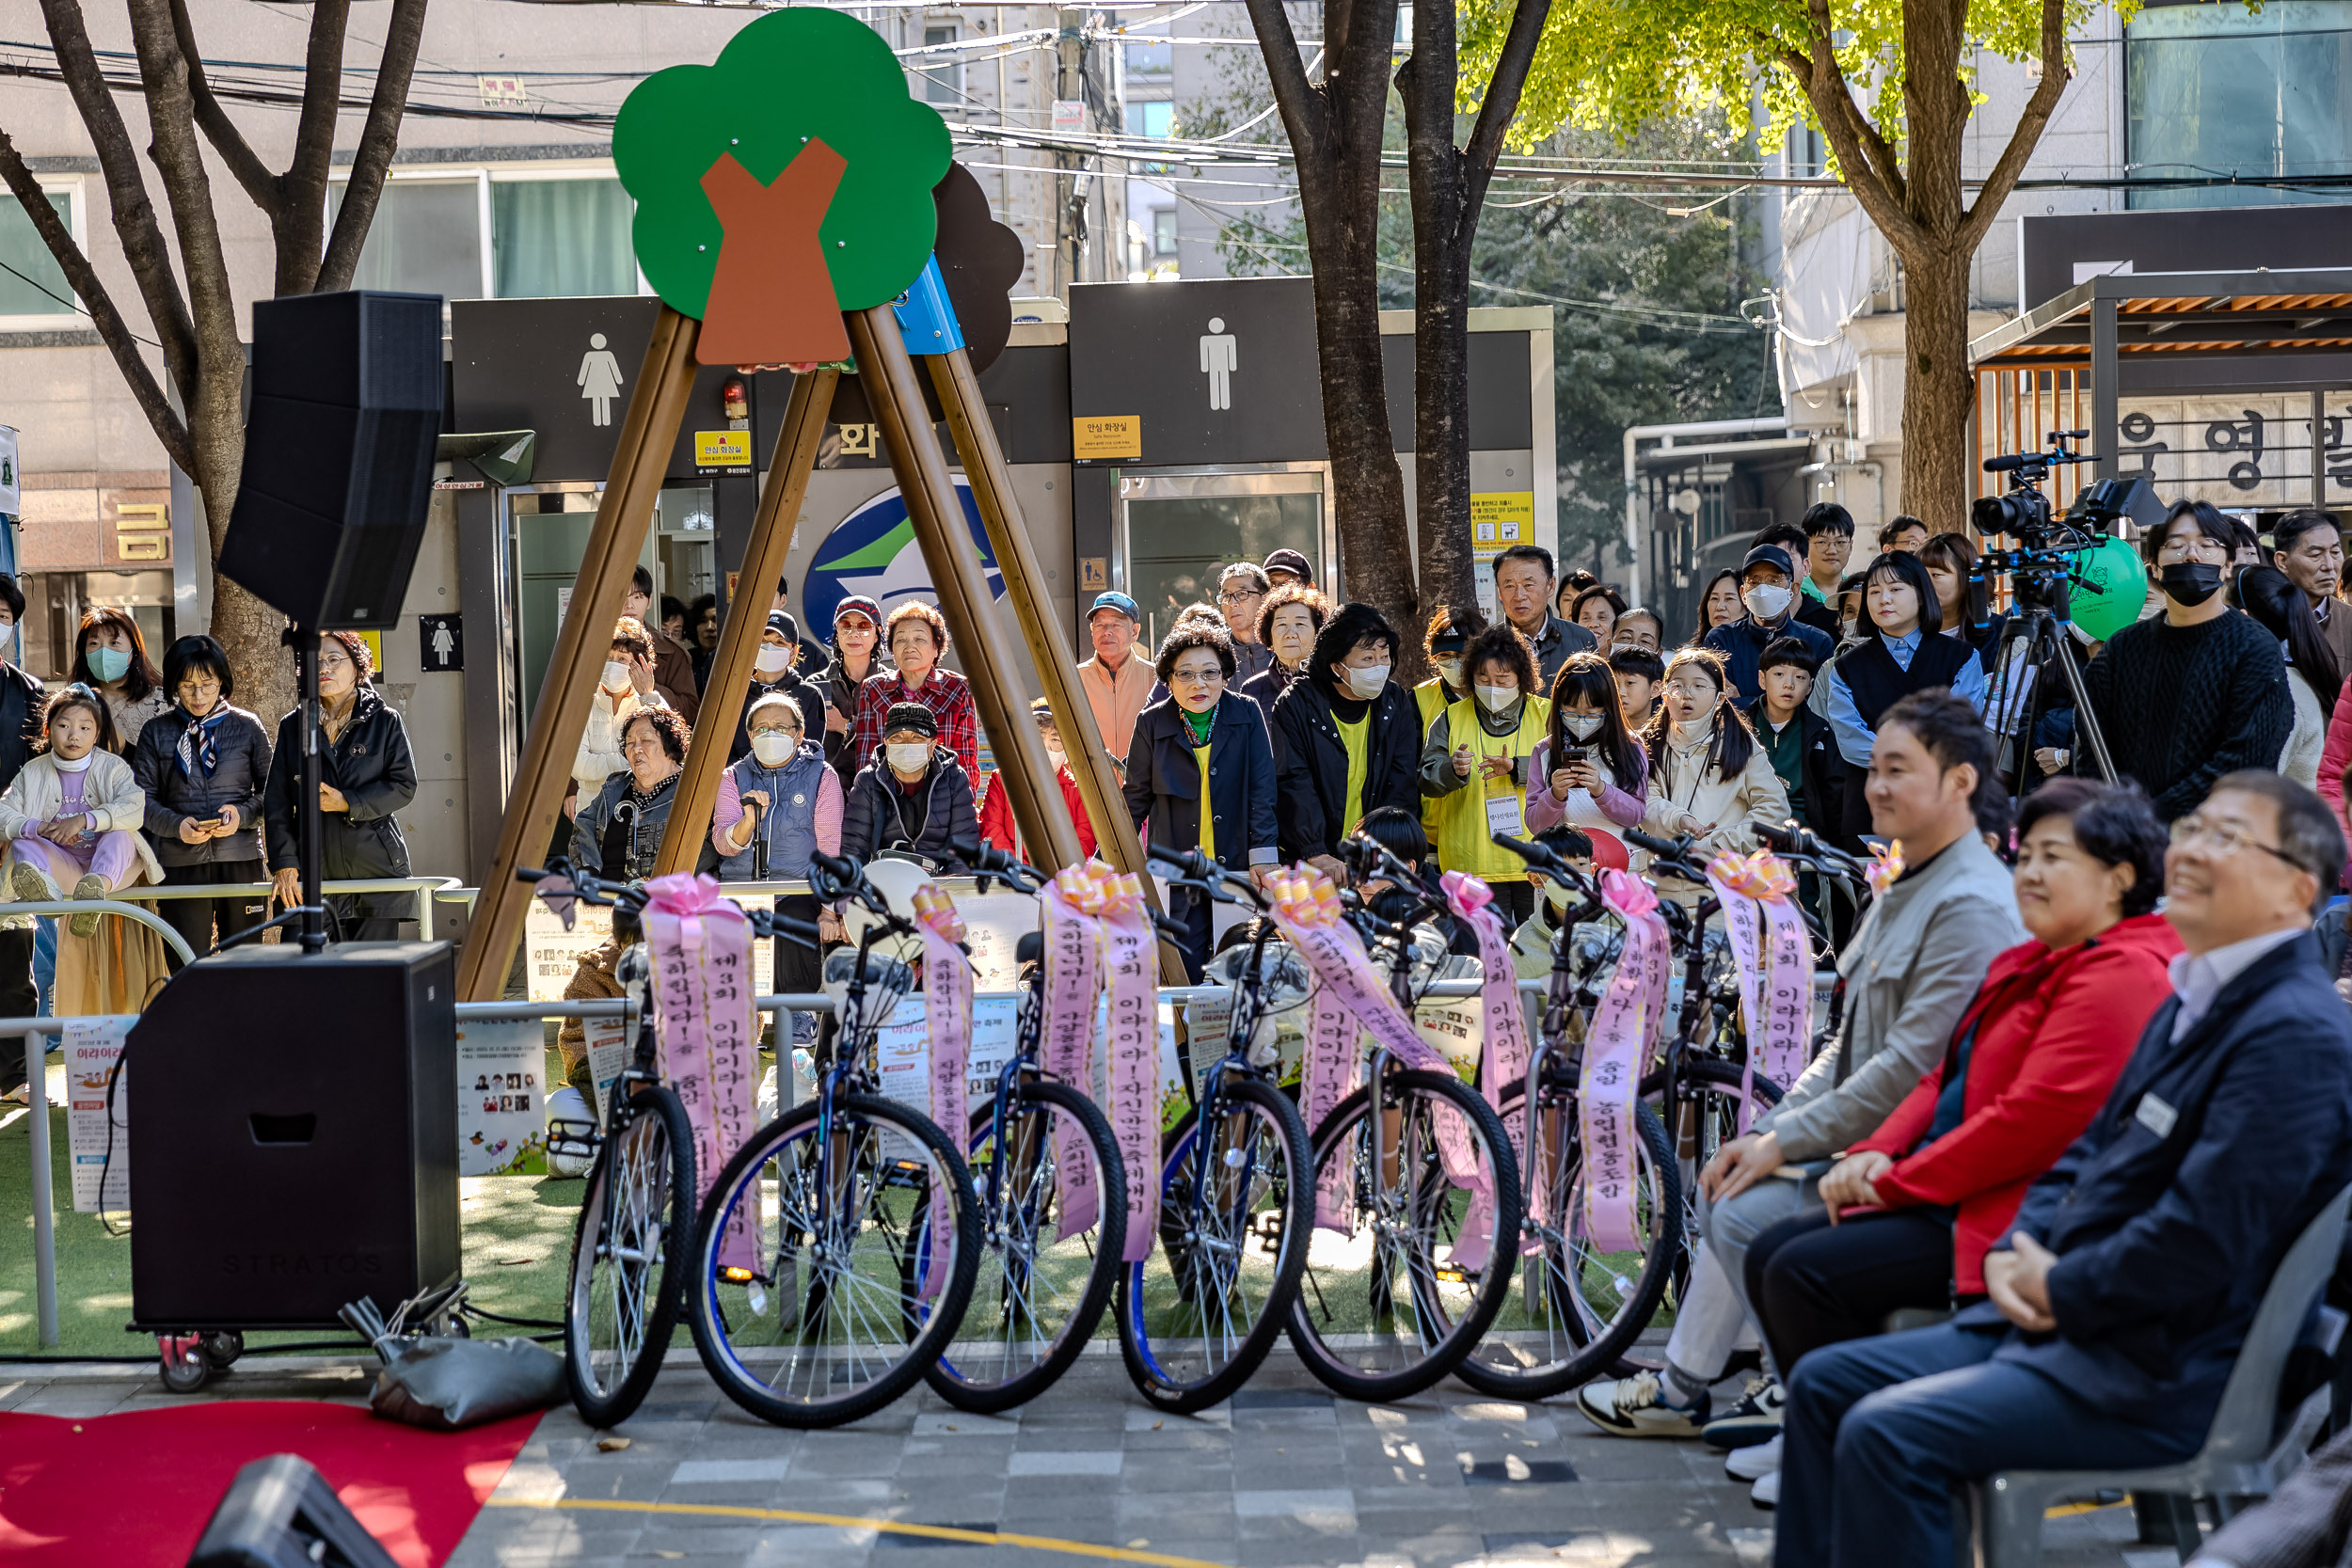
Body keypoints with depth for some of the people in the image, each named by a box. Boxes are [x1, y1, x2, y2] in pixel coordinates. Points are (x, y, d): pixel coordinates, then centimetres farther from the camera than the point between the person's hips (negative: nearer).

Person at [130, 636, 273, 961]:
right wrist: (176, 825, -13)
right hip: (180, 864, 0)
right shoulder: (156, 733, 7)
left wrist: (242, 814, -12)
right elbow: (143, 797, 5)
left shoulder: (247, 727, 7)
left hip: (242, 860, 0)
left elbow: (271, 789, 7)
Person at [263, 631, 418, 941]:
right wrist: (284, 862, -4)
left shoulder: (385, 721, 6)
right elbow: (275, 800, 7)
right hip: (311, 875, 1)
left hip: (375, 868, -1)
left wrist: (348, 803, -13)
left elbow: (404, 785, -1)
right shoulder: (292, 726, 12)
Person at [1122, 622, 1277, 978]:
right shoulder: (1152, 723, 1)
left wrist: (1263, 855, -7)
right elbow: (1135, 796, 11)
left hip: (1237, 868, 0)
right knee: (1185, 976, -6)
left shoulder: (1247, 714, 1)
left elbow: (1262, 788, 0)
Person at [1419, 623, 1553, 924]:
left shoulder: (1546, 715, 6)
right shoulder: (1451, 719, 10)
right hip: (1475, 865, 1)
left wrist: (1517, 768, -20)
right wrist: (1453, 771, -20)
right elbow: (1426, 782, 1)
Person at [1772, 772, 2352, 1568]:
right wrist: (2013, 1254, 1)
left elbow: (2202, 1242, -25)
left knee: (1888, 1434, -23)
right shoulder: (2191, 1005, 14)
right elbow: (2088, 1156, 19)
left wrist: (2057, 1289, -12)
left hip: (2170, 1374, -10)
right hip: (2063, 1317, 10)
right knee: (1824, 1382, 7)